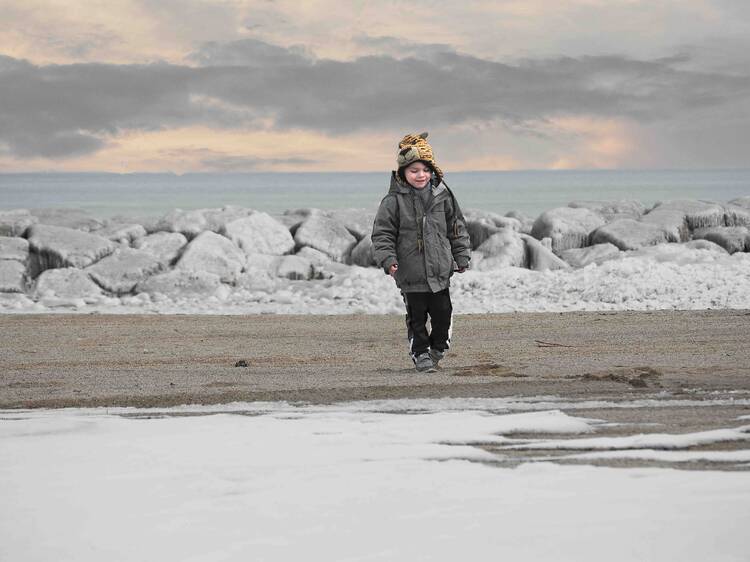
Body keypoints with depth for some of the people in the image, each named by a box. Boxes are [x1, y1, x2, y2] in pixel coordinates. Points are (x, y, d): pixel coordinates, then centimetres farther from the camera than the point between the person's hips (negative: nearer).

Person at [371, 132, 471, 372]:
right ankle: (420, 354, 17)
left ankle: (438, 347, 29)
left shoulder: (442, 196, 4)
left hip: (440, 271, 3)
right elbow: (382, 233, -5)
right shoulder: (394, 201, -6)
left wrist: (462, 257, 11)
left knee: (443, 313, 6)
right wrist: (387, 259, -17)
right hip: (411, 275, -3)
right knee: (416, 317, 3)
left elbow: (457, 228, 12)